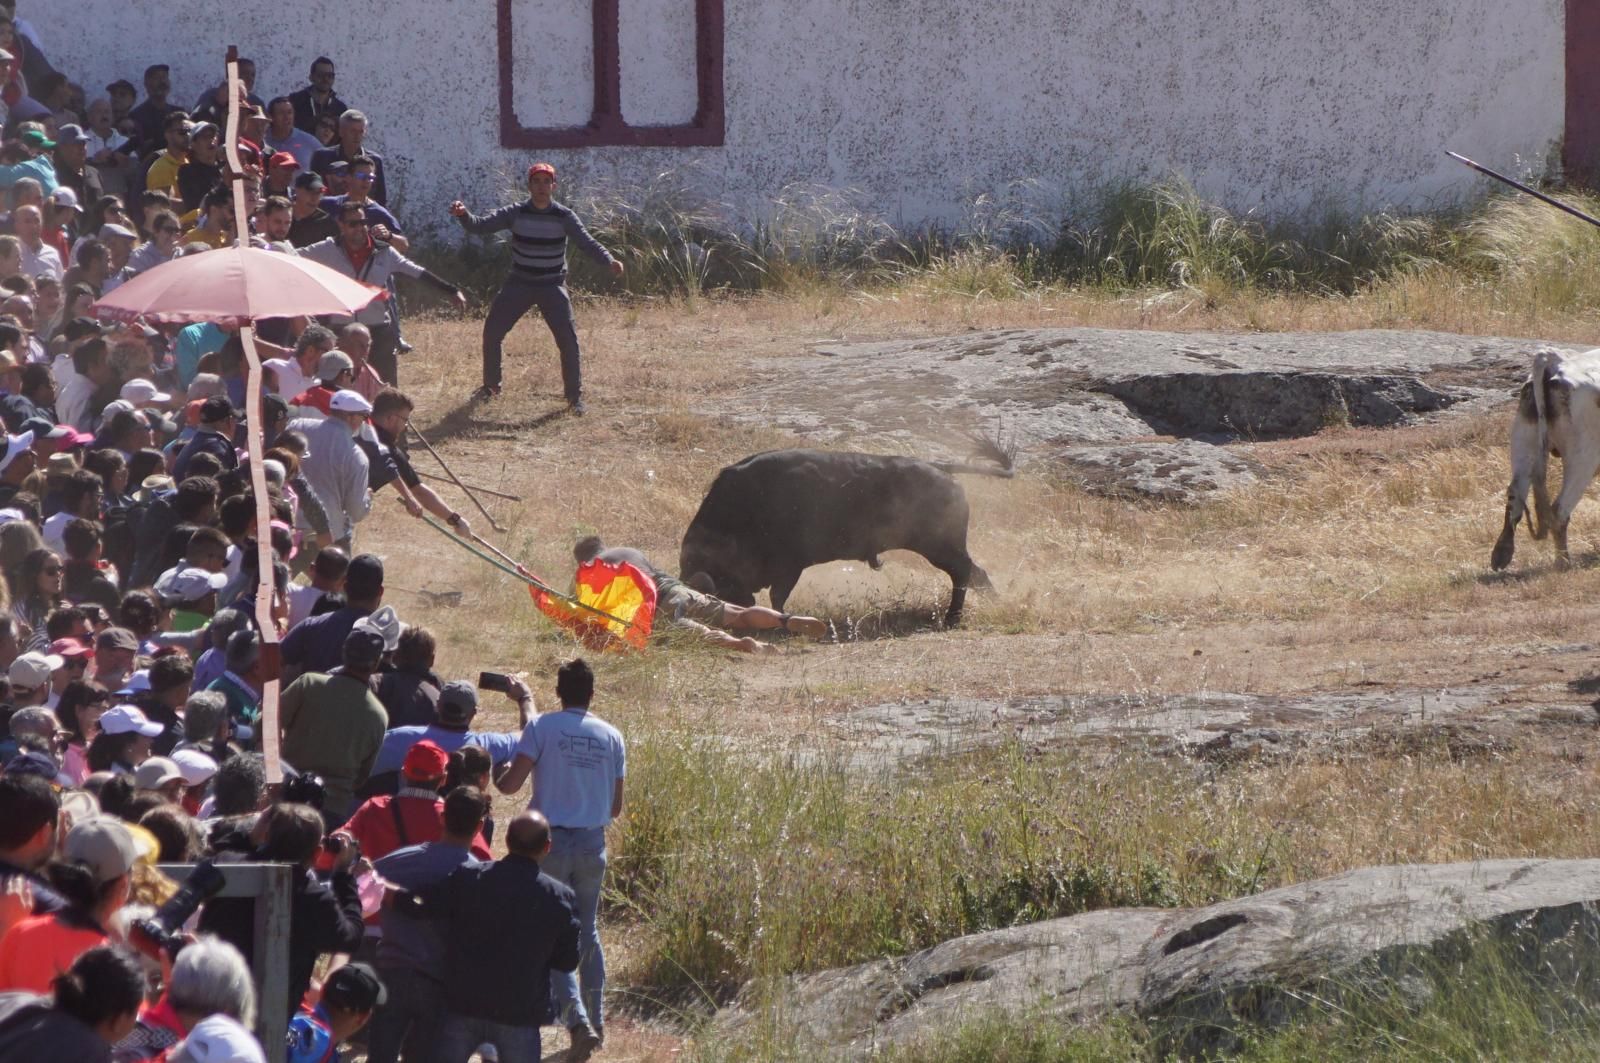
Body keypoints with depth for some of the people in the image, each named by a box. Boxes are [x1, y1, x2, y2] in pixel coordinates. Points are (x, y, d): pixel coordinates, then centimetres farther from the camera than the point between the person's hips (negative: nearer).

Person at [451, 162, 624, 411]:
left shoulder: (564, 217, -10)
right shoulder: (515, 213, -7)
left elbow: (587, 243, -16)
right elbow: (480, 226, -13)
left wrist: (609, 261, -35)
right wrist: (464, 215, -35)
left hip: (553, 287, -2)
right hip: (519, 284, 2)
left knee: (568, 340, -13)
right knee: (492, 332, 1)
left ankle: (574, 395, 1)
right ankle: (491, 385, 22)